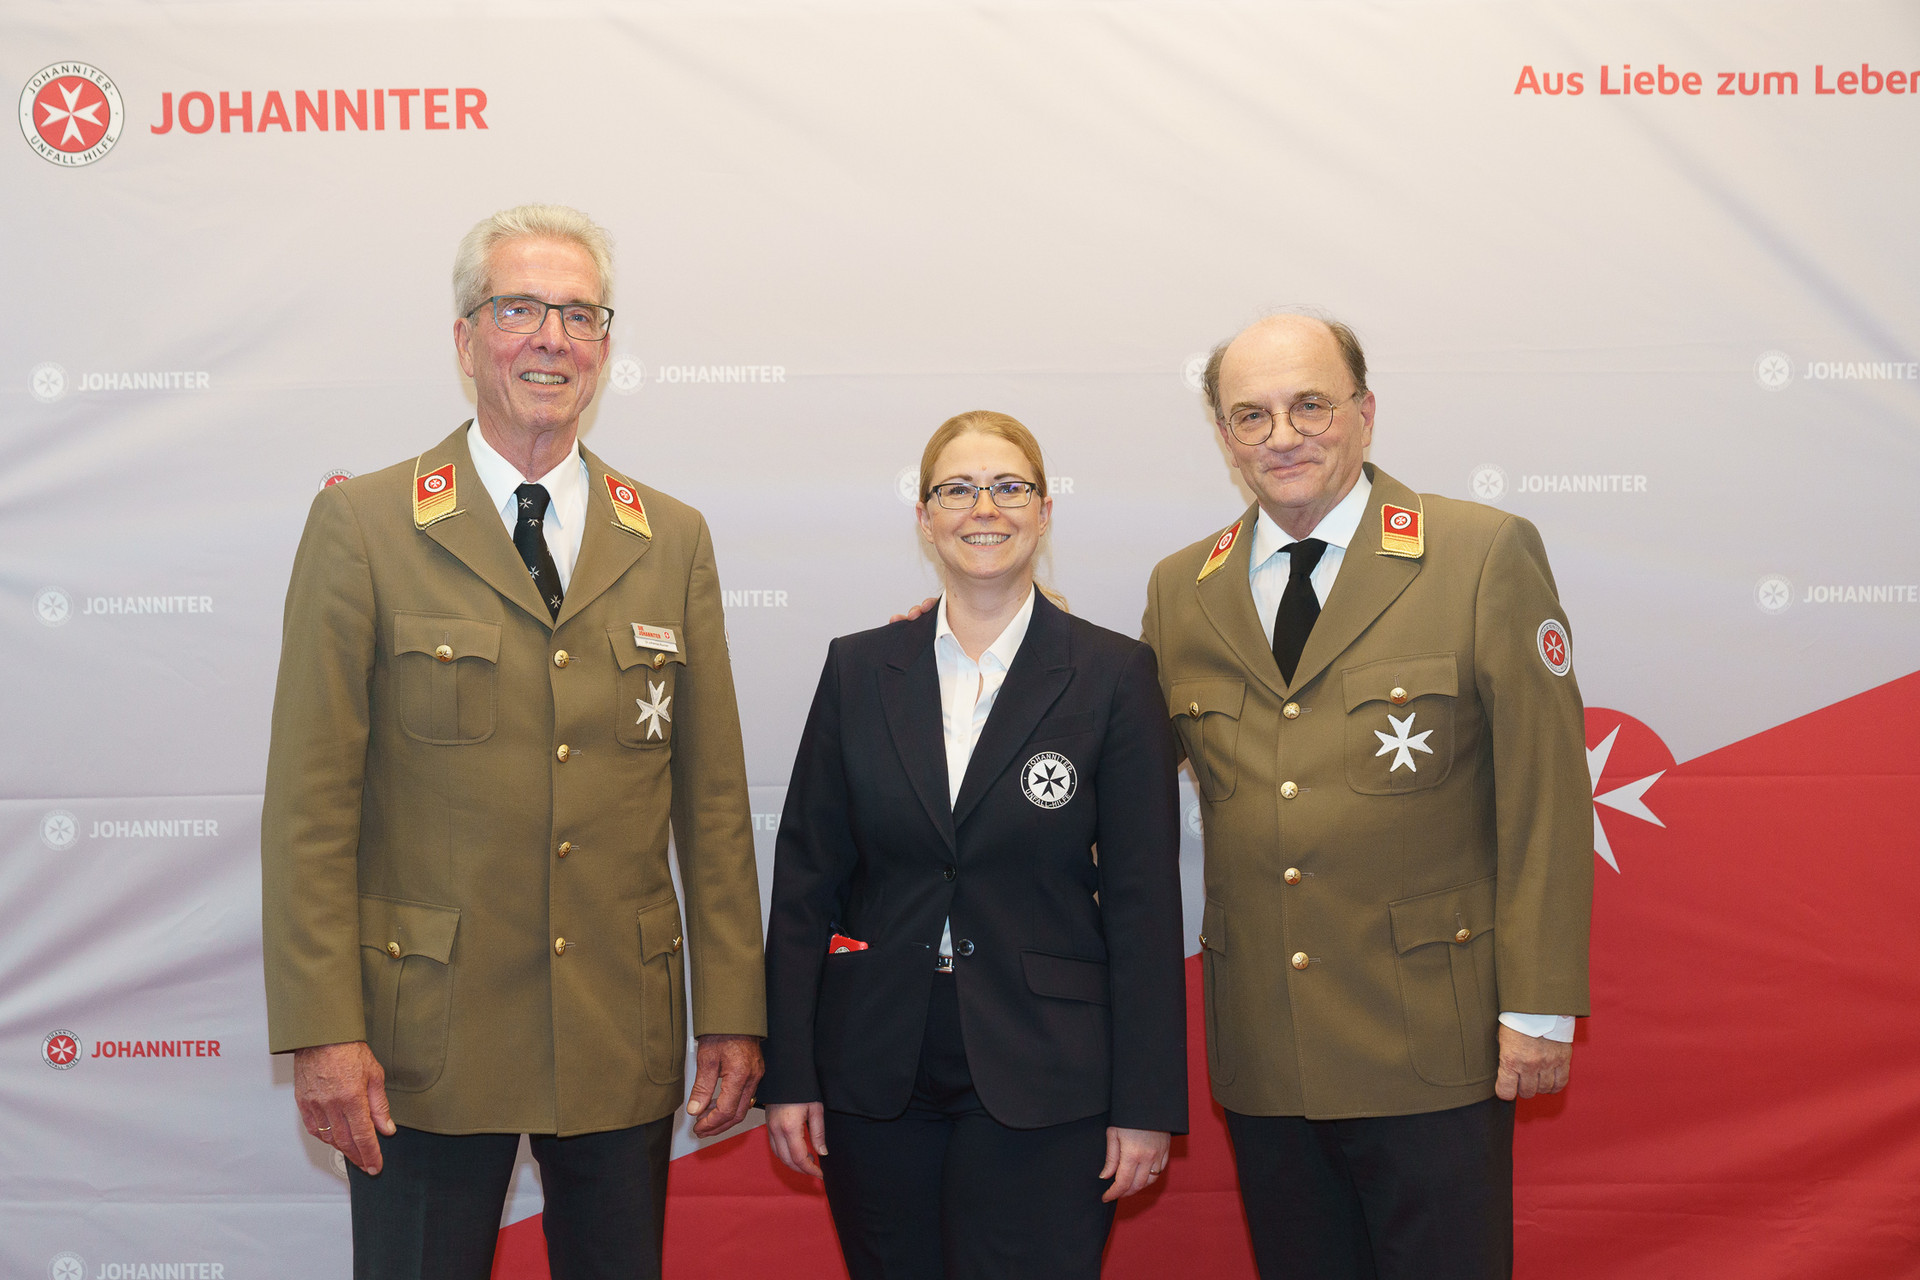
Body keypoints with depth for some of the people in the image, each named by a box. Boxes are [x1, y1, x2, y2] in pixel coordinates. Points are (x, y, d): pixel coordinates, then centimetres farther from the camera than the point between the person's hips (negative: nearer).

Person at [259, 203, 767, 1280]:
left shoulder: (674, 542, 8)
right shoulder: (362, 527, -2)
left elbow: (714, 797, 8)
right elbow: (310, 801, -5)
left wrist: (734, 1013, 4)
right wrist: (324, 1030, -10)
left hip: (624, 1041, 3)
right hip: (427, 1039, -3)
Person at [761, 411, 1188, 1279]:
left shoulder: (1113, 676, -2)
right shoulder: (859, 670, 5)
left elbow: (1143, 902, -3)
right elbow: (805, 879, 5)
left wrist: (1147, 1103, -6)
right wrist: (789, 1076, 1)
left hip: (1039, 1083, -2)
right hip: (875, 1075, 2)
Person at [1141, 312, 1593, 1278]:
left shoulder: (1488, 555, -4)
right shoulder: (1180, 591, 8)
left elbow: (1545, 795, -6)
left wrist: (1539, 1008, -9)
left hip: (1430, 1047, -3)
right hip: (1261, 1053, 4)